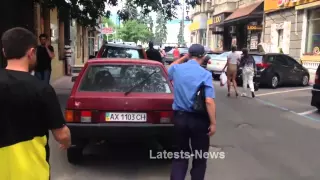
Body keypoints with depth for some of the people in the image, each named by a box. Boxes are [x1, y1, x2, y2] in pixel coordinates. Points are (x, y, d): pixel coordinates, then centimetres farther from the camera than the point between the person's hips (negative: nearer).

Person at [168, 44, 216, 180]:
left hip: (179, 117, 4)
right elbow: (209, 101, -20)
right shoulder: (205, 74, -13)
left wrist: (183, 58, 24)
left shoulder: (177, 69, 0)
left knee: (180, 155, 16)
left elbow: (169, 69, 27)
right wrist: (213, 123, -13)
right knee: (199, 157, 13)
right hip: (199, 119, -3)